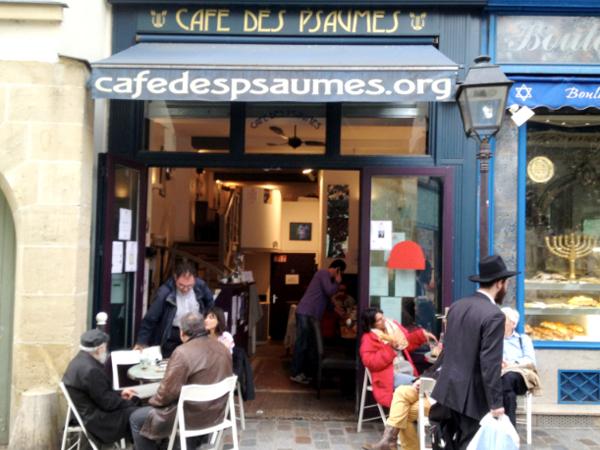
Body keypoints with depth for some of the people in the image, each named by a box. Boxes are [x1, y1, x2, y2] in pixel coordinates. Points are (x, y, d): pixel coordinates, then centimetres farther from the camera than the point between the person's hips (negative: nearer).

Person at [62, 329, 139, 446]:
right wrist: (130, 403, -7)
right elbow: (107, 402, -21)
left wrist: (119, 393, 10)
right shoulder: (90, 370, -28)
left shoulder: (80, 360, 5)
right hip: (93, 418, -10)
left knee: (135, 402, 13)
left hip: (87, 411, 11)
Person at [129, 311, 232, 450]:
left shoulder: (182, 352, -21)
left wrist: (153, 401, 1)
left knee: (136, 419, 8)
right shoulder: (222, 348, 2)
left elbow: (169, 391, -19)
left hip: (192, 416, -8)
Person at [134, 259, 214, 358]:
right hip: (172, 337, -3)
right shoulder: (164, 293, -22)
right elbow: (150, 319, -12)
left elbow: (211, 306, 7)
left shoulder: (201, 286, -13)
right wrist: (141, 341, -7)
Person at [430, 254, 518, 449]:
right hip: (470, 395, -7)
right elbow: (490, 364, -20)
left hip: (447, 389, 7)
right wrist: (496, 403, -15)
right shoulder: (494, 315, -17)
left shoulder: (456, 306, 7)